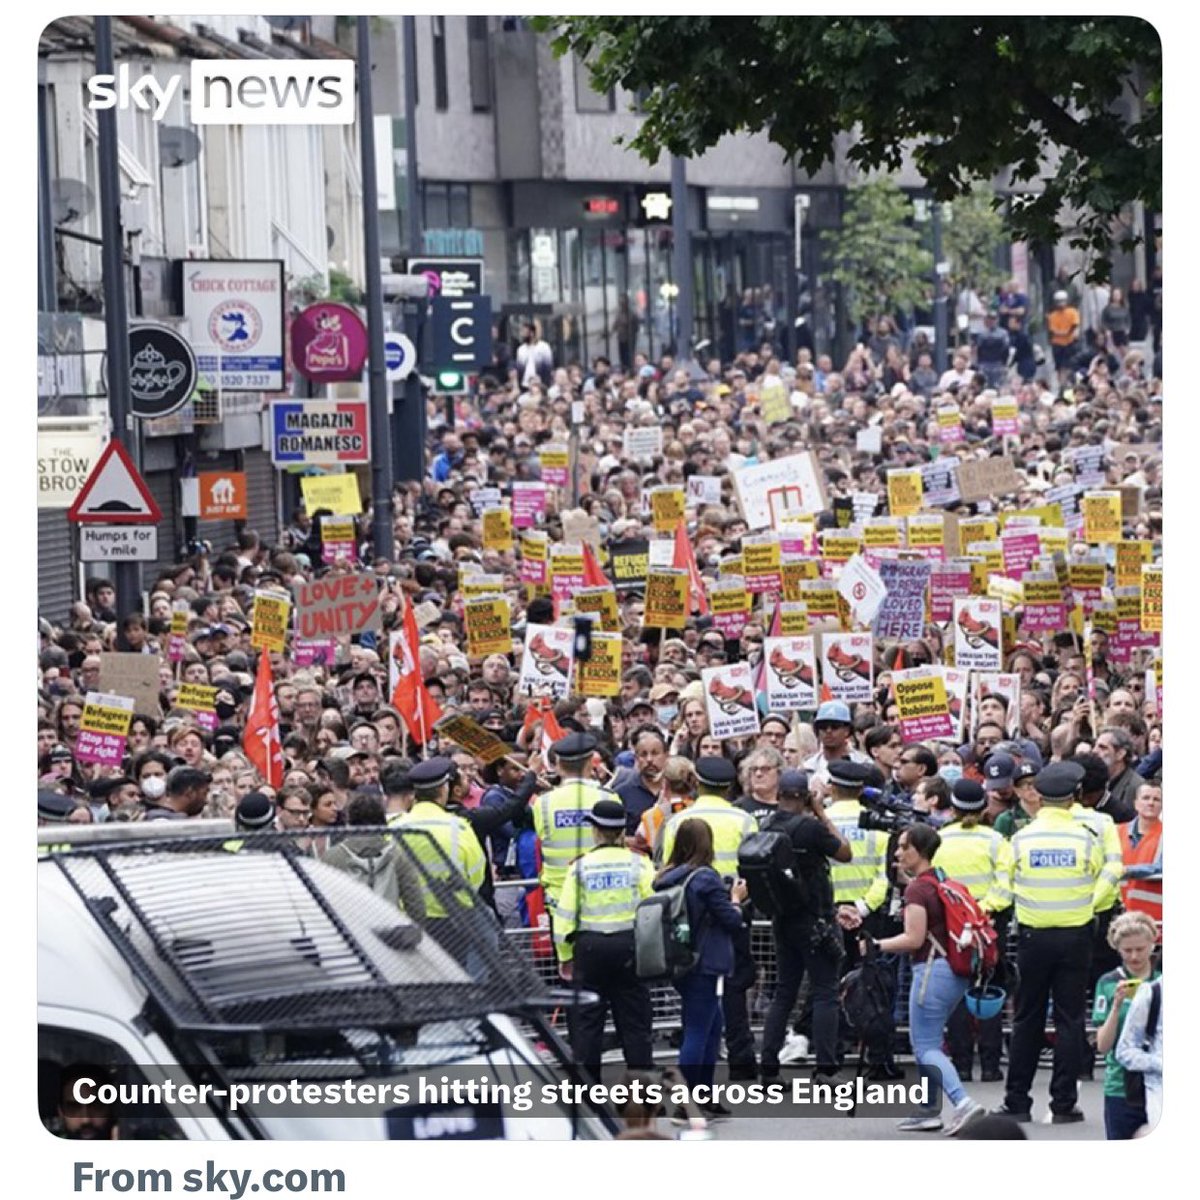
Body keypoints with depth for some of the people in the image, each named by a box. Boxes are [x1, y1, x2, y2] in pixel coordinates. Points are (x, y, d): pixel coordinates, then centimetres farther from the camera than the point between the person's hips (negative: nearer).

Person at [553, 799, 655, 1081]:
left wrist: (565, 956, 9)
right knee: (634, 1018, 7)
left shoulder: (581, 866, -2)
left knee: (586, 1018, 6)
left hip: (590, 945, -1)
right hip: (630, 946, 1)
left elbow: (565, 914, -1)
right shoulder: (639, 864, -2)